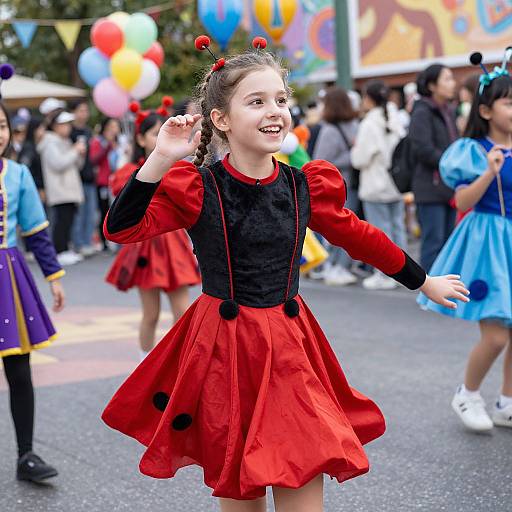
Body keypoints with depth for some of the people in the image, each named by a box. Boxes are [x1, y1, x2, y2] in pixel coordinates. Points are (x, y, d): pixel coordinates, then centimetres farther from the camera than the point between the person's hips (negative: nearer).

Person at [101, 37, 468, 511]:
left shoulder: (304, 187, 1)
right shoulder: (197, 188, -8)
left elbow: (358, 236, 15)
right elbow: (121, 229, -16)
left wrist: (424, 282, 25)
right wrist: (161, 161, -27)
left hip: (290, 349, 2)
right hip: (220, 351, -2)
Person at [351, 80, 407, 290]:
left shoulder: (369, 125, -16)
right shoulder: (396, 121, 5)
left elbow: (360, 159, -14)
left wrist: (354, 148, 4)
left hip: (376, 187, -7)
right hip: (396, 184, 7)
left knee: (381, 230, -1)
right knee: (397, 227, 12)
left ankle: (384, 275, 3)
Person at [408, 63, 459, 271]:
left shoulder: (448, 112, 15)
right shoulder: (421, 113, -9)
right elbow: (423, 150, -17)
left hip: (449, 186, 8)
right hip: (431, 186, -8)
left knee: (447, 240, 10)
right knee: (433, 241, -6)